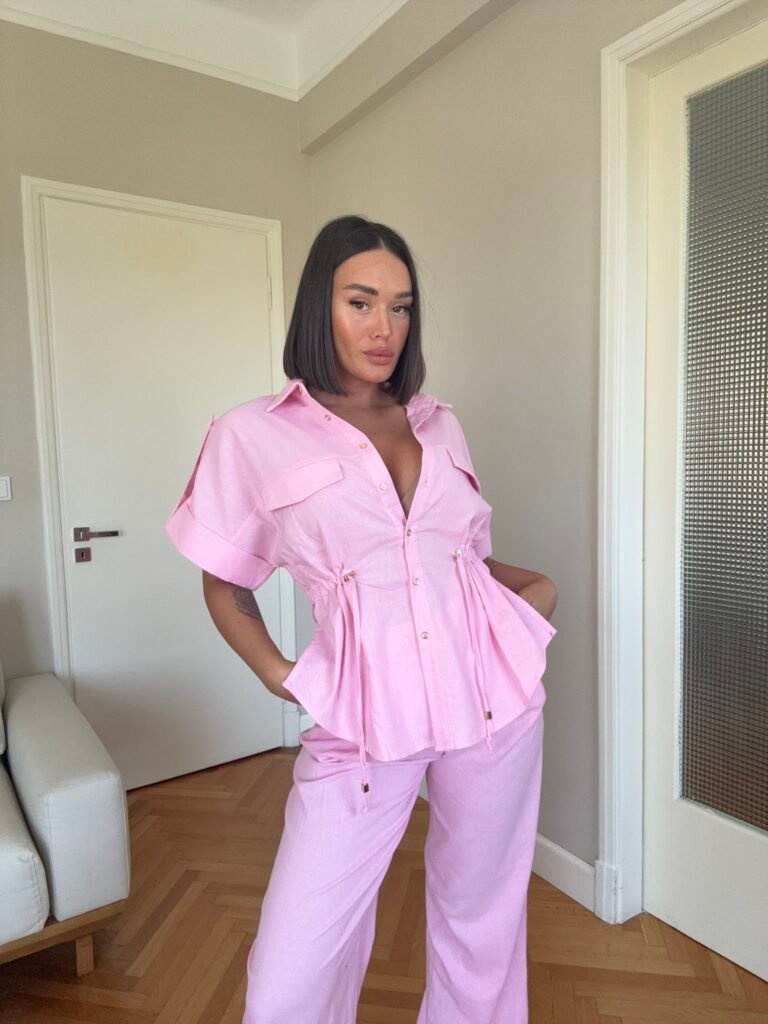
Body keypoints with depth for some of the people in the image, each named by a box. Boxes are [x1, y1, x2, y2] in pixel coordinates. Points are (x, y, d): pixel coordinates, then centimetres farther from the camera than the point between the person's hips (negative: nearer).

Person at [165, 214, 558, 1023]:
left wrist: (537, 584, 2)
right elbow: (224, 585, 7)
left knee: (485, 922, 18)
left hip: (490, 689, 4)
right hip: (362, 710, -3)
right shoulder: (251, 434, -1)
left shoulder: (439, 424, 9)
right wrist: (279, 676, -6)